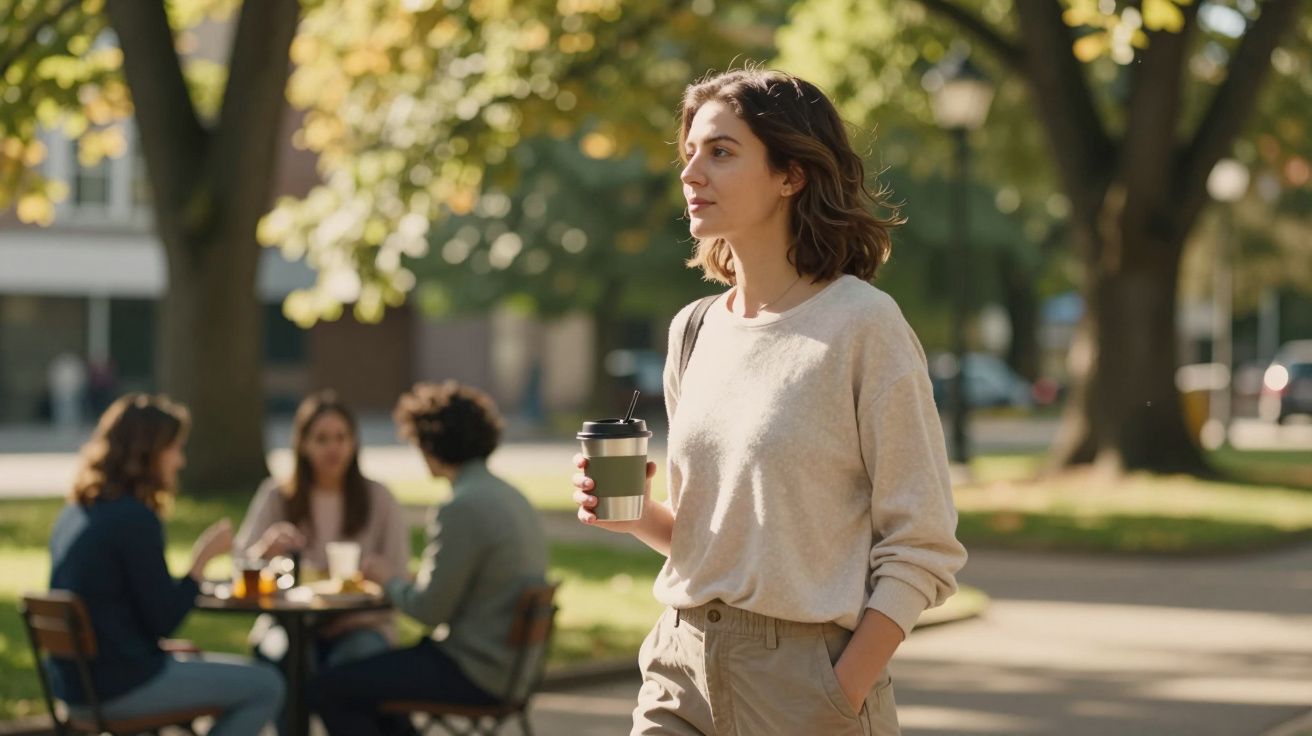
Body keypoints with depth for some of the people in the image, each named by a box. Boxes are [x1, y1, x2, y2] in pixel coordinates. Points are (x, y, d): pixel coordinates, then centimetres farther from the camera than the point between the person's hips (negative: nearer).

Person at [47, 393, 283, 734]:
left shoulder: (73, 513, 10)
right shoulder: (135, 518, -18)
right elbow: (163, 620, -15)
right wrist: (202, 558, -8)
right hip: (120, 683, -9)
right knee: (266, 686, -3)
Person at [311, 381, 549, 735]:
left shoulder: (462, 509, -20)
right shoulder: (507, 496, 9)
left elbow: (429, 609, -17)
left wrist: (388, 578, 1)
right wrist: (401, 580, 13)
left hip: (472, 672, -10)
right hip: (504, 663, 10)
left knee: (328, 690, -2)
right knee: (361, 678, 26)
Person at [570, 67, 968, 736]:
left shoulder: (862, 325, -9)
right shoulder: (694, 330, 10)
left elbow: (923, 551, -10)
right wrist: (637, 515, 1)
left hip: (804, 679, -5)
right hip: (683, 667, 5)